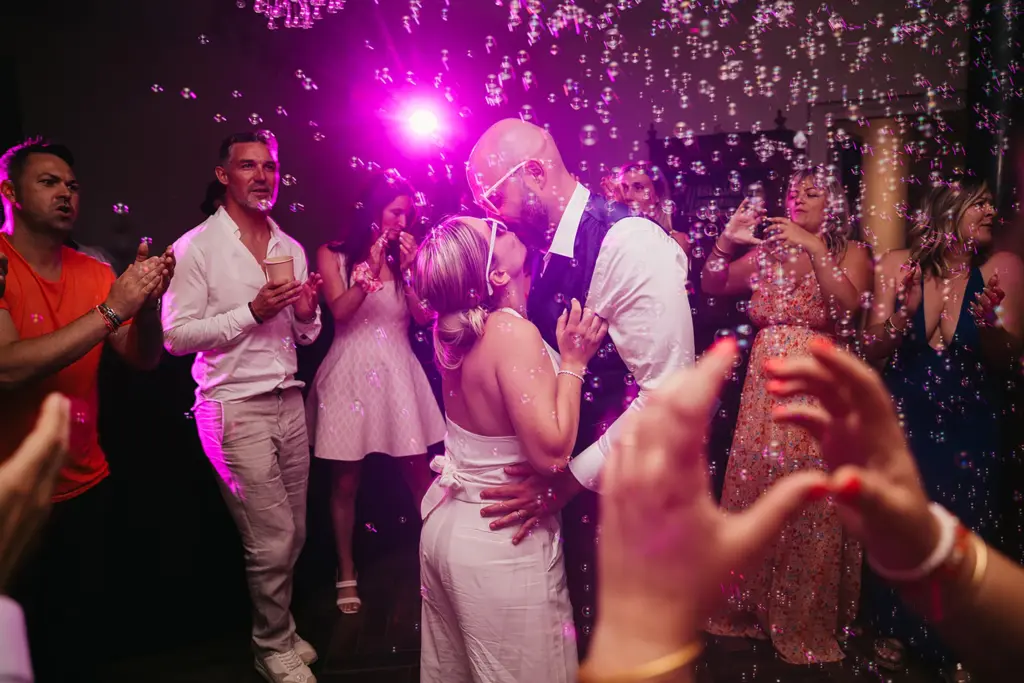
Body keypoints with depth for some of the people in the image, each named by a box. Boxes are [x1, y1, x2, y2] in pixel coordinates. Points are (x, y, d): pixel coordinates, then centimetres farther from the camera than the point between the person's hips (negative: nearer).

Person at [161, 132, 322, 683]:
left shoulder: (291, 248, 12)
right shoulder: (196, 248, -6)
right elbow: (175, 336, -11)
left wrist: (306, 312, -5)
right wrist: (252, 311, -18)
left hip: (289, 403, 6)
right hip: (236, 408, -5)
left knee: (292, 535, 10)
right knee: (272, 540, -4)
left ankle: (277, 629, 31)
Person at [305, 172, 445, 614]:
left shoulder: (403, 256, 10)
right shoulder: (333, 255, 4)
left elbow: (424, 316, 0)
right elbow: (340, 311, -9)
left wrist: (410, 267, -9)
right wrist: (371, 268, -14)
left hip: (398, 372, 2)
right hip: (350, 374, -2)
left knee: (419, 474, 1)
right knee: (345, 481, 4)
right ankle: (347, 574, 19)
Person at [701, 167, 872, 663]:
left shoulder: (849, 253, 2)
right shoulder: (768, 252, 11)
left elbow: (847, 306, -15)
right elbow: (711, 286, 8)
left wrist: (815, 249, -21)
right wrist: (726, 241, -6)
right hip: (764, 390, 4)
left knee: (811, 509, 0)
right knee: (753, 498, 8)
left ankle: (807, 621, 19)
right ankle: (753, 607, 26)